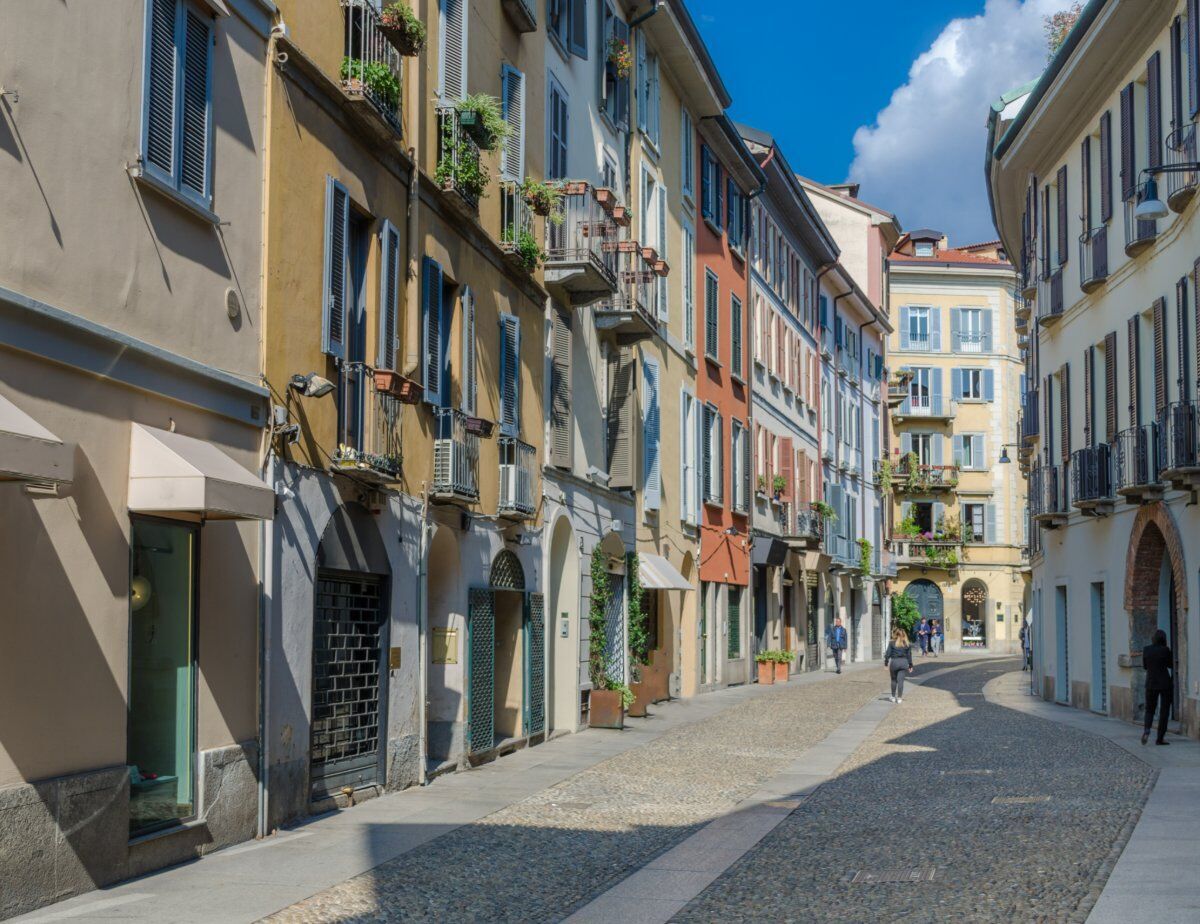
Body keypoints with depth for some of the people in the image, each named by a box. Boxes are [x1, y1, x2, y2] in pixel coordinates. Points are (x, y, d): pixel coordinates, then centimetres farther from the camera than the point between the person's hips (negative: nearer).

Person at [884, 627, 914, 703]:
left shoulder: (892, 643, -5)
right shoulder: (907, 644, 4)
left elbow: (888, 654, -5)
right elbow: (909, 655, 7)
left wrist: (886, 663, 4)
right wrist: (910, 665, 13)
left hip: (894, 662, -2)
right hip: (904, 662, 2)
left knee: (894, 680, 14)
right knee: (901, 680, 3)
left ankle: (893, 697, 22)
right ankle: (899, 698, 4)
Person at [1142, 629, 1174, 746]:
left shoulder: (1146, 650, -2)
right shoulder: (1165, 650, -12)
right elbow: (1171, 665, 1)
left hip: (1151, 683, 3)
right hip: (1165, 683, -3)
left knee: (1150, 709, 14)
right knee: (1164, 711, 6)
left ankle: (1147, 729, -13)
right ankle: (1160, 738, 4)